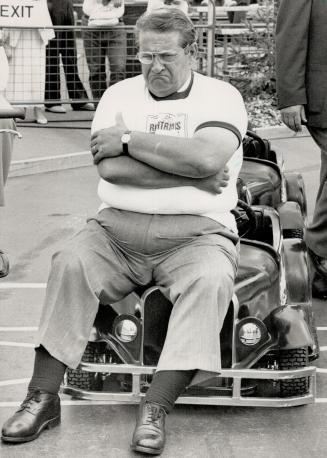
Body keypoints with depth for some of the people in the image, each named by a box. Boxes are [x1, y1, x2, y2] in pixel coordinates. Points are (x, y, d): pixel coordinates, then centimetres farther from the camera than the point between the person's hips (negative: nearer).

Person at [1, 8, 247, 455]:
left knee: (210, 280, -33)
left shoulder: (221, 96, 4)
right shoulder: (120, 95, 12)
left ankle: (155, 409, -30)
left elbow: (207, 158, -17)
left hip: (196, 231, -2)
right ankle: (43, 397, -18)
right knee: (70, 263, -25)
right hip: (118, 226, 2)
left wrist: (129, 140, -10)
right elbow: (109, 167, -6)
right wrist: (190, 176, -10)